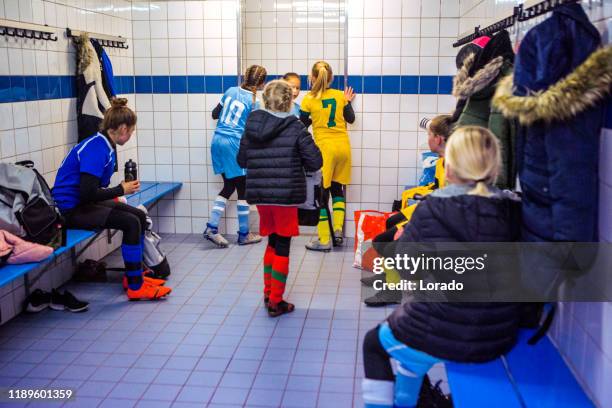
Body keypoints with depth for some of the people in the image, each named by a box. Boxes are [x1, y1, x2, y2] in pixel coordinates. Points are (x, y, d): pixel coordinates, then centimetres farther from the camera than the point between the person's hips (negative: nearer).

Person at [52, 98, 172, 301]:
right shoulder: (96, 149, -22)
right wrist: (121, 190, -15)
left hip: (83, 202, 10)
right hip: (70, 209, -10)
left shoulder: (105, 145, 8)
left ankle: (134, 275, 14)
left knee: (140, 216, 5)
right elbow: (88, 193, -28)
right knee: (131, 223, -20)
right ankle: (135, 287, -11)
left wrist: (120, 190, -2)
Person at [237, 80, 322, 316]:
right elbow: (315, 162, -10)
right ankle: (275, 302, 11)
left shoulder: (252, 127, 2)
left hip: (259, 195, 4)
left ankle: (268, 293, 27)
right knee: (282, 246, 6)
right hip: (286, 195, -4)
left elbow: (241, 160, 9)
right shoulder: (295, 128, -10)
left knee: (273, 242, 21)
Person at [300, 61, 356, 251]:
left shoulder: (309, 99, -6)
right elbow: (350, 119, 11)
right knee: (337, 188, 19)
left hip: (325, 148, -4)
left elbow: (301, 125, 2)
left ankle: (324, 240, 5)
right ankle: (338, 229, 8)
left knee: (321, 193, 3)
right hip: (343, 146, 4)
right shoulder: (340, 95, 4)